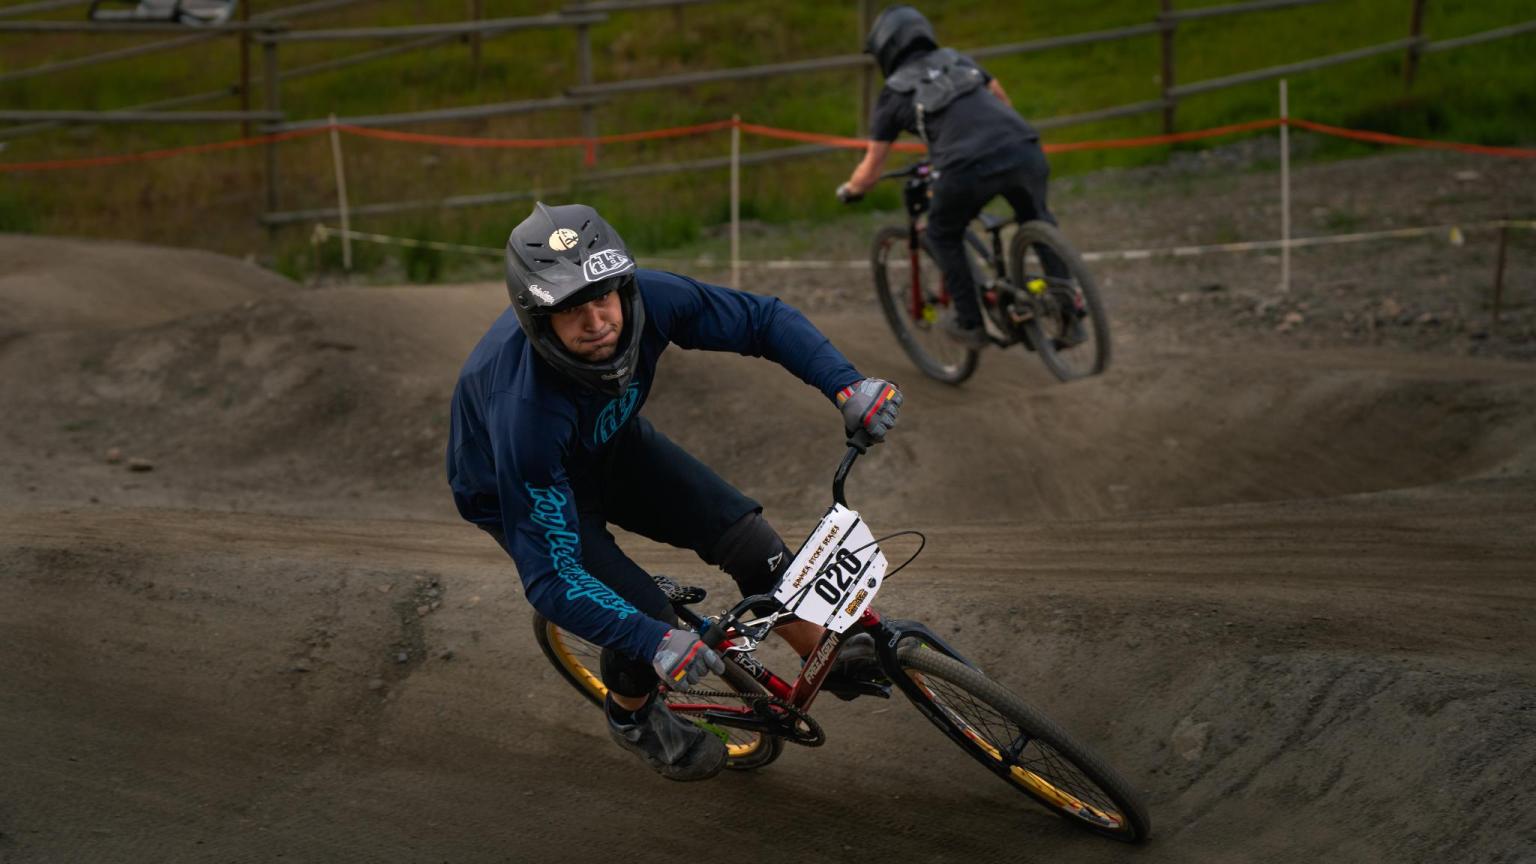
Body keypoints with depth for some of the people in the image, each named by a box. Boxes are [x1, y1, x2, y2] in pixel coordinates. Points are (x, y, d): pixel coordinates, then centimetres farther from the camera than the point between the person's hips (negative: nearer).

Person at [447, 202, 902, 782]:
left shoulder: (649, 300, -32)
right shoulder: (526, 413, -44)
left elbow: (765, 319, -15)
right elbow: (550, 579, -38)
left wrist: (848, 386, -29)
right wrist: (654, 642, -48)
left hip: (610, 443, 5)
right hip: (520, 490, -5)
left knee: (746, 536, -11)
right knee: (643, 622, -17)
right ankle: (631, 714, 18)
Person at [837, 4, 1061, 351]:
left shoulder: (894, 94, 17)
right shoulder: (957, 59, 27)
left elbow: (870, 170, 24)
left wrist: (849, 190, 45)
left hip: (969, 168, -4)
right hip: (1024, 150, 4)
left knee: (944, 236, 25)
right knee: (1037, 220, 31)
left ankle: (970, 324, 24)